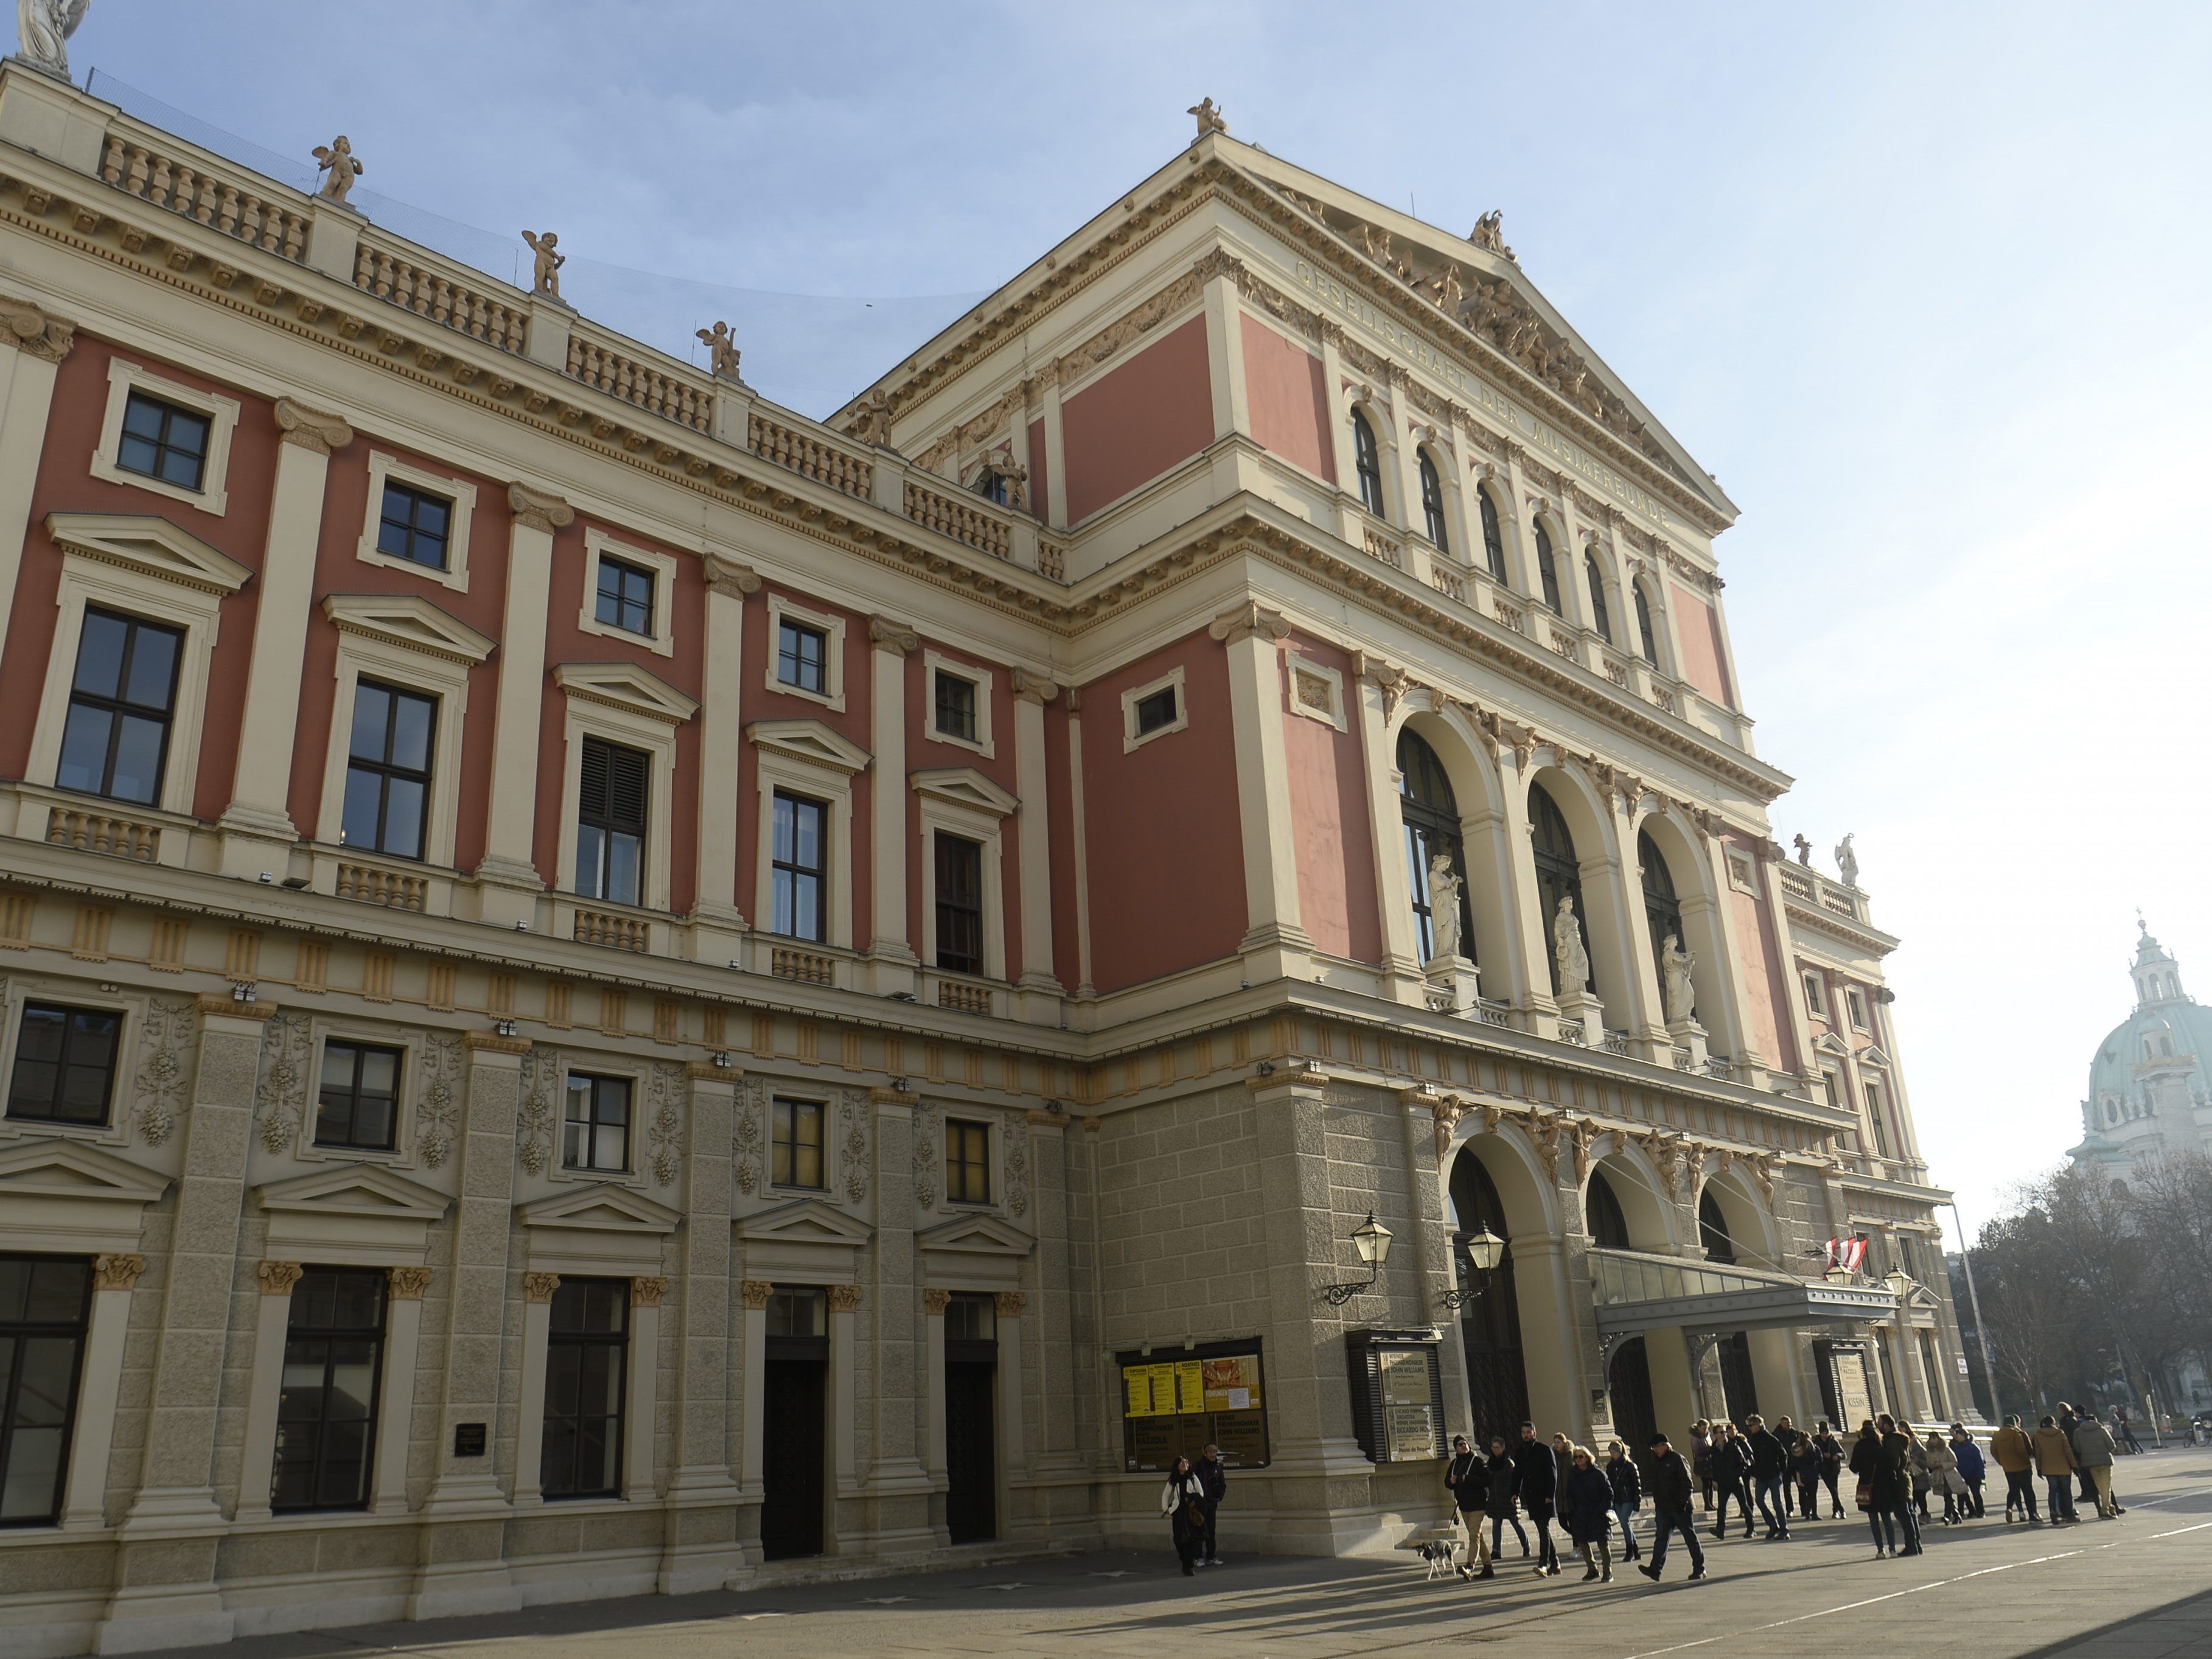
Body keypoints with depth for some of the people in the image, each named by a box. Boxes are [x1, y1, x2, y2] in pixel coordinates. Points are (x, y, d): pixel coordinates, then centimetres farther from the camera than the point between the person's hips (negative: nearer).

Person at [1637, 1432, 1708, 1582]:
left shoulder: (1677, 1459, -11)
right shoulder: (1656, 1461, 12)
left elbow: (1687, 1483, -14)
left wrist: (1683, 1502, -20)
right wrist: (1657, 1502, 14)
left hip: (1680, 1508, -7)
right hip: (1663, 1508, 7)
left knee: (1690, 1537, 5)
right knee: (1661, 1538, -2)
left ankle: (1699, 1569, 16)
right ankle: (1655, 1569, -9)